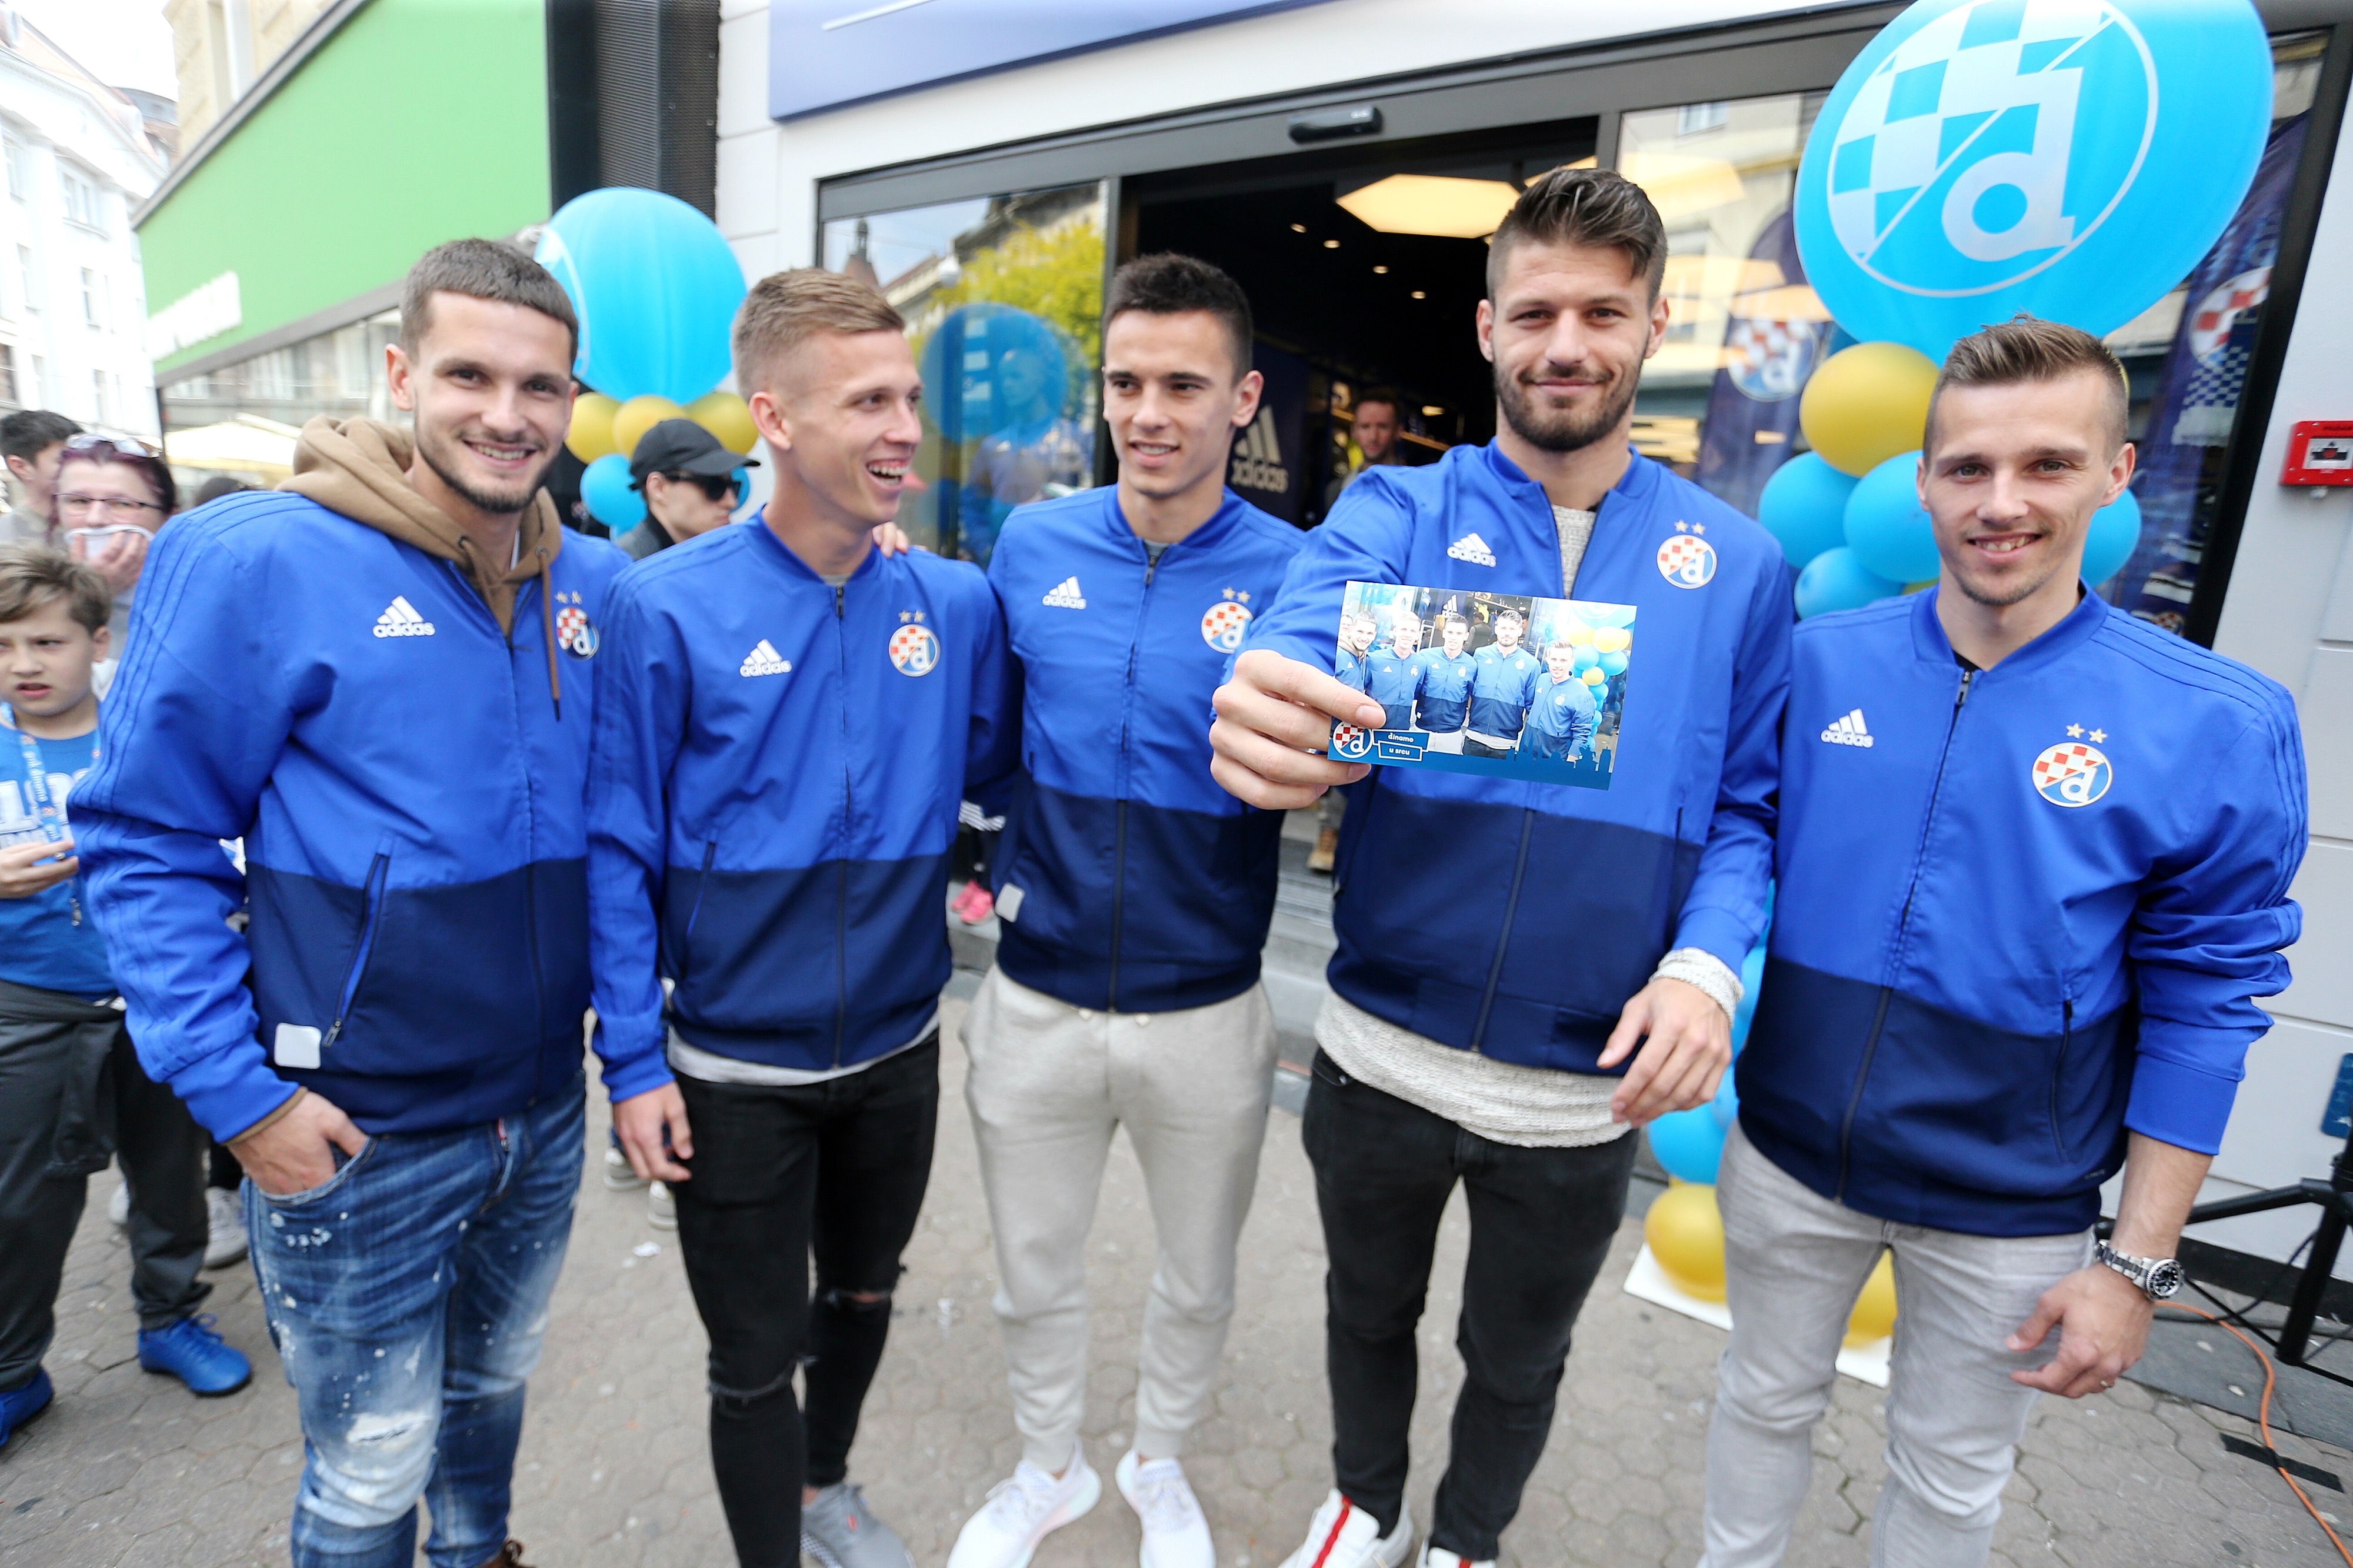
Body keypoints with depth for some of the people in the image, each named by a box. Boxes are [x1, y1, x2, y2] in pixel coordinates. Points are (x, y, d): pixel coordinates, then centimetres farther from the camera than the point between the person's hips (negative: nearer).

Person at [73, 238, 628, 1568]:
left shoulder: (598, 582, -1)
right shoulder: (257, 559, -14)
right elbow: (146, 842, -9)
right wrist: (237, 1091, -13)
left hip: (544, 1108, 5)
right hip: (354, 1135, -4)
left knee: (496, 1383, 27)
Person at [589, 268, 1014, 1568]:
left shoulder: (957, 603, -7)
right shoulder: (668, 609, -15)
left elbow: (1007, 775, 2)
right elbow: (618, 849, -11)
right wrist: (633, 1059, -10)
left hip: (898, 1047, 4)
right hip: (735, 1066, -3)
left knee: (863, 1295, 27)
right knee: (754, 1356, 16)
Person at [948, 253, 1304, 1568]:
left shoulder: (1293, 573, -11)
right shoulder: (1032, 545, -3)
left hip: (1208, 1014, -1)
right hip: (1035, 1000, 2)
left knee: (1199, 1283, 22)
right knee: (1034, 1274, 22)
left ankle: (1161, 1463, 54)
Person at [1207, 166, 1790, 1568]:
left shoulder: (1737, 563, -2)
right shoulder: (1400, 512, -6)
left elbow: (1748, 809, 1)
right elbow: (1307, 628, -28)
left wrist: (1706, 964, -17)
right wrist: (1268, 711, -51)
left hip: (1586, 1089, 1)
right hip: (1381, 1051, 0)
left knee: (1518, 1361, 25)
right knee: (1370, 1312, 26)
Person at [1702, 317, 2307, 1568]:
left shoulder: (2217, 727, -12)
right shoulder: (1816, 662, -8)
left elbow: (2202, 1008, -8)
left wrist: (2139, 1263, -7)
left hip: (2009, 1205, -1)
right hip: (1789, 1151, 1)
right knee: (1765, 1401, 23)